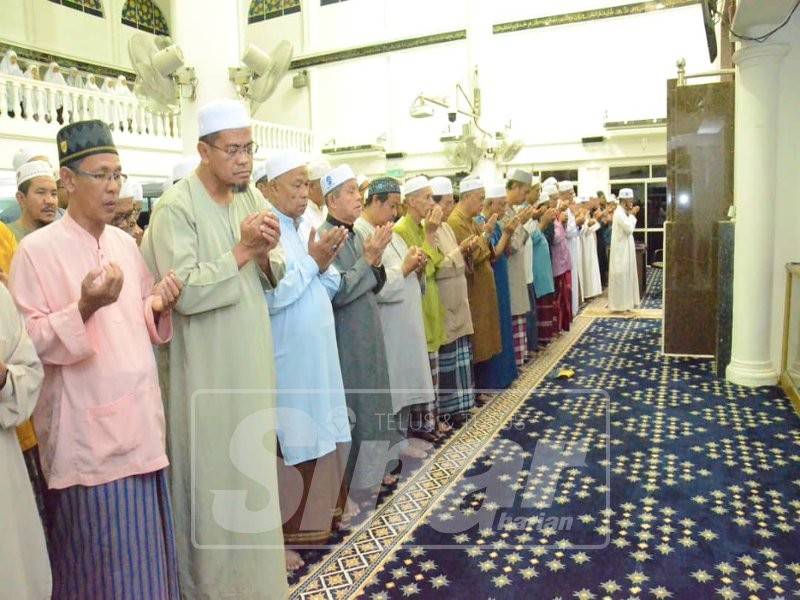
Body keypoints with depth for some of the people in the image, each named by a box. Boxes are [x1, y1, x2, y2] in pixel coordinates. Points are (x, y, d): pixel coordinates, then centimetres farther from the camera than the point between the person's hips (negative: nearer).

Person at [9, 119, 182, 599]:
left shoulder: (126, 243, 9)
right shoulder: (37, 249, -9)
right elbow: (27, 342, -12)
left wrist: (159, 306, -5)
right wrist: (85, 308, -27)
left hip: (139, 417, 6)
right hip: (87, 428, -5)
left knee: (145, 549, 15)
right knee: (99, 555, 5)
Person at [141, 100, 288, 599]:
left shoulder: (252, 198, 6)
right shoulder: (177, 207, -15)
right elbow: (184, 292, -23)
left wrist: (265, 256, -11)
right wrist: (242, 250, -20)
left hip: (252, 358, 7)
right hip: (208, 367, -6)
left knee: (253, 464, 18)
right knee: (215, 471, 7)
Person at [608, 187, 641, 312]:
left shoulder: (623, 212, 12)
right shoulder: (619, 213, -17)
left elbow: (629, 228, 16)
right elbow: (629, 228, -21)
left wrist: (631, 215, 6)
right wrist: (632, 215, -11)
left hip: (625, 249, 10)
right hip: (621, 249, -10)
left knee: (626, 275, 13)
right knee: (620, 275, -5)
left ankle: (624, 302, 20)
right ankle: (618, 305, 1)